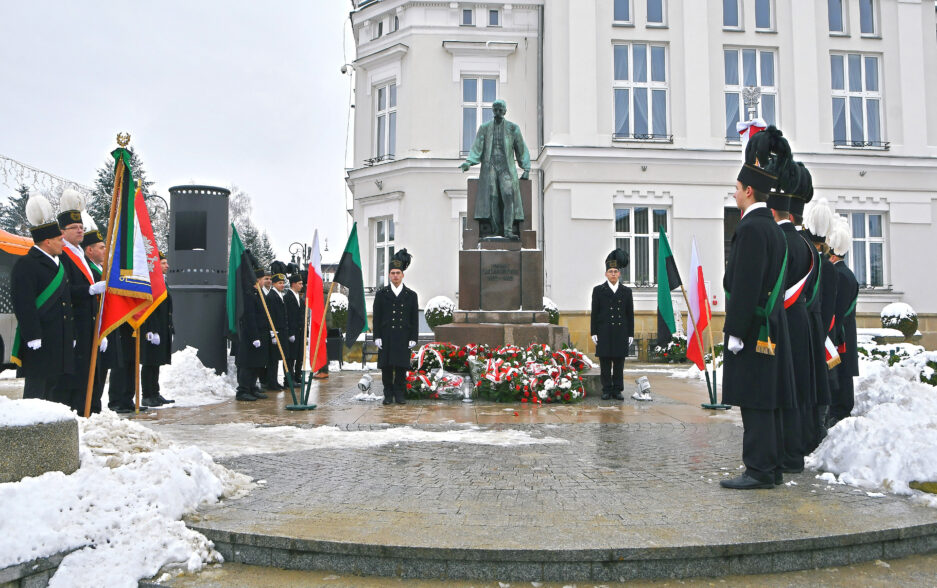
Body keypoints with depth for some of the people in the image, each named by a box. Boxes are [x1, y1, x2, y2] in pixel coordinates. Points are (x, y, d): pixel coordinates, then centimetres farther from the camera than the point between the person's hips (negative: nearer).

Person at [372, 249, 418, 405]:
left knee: (402, 366, 3)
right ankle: (388, 394, 12)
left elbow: (415, 319, 6)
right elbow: (376, 317, 4)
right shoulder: (381, 294, 6)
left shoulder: (411, 295, 7)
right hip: (386, 337, 0)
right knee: (386, 366, 2)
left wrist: (413, 338, -1)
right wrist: (377, 337, -3)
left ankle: (400, 394, 12)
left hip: (403, 338, 0)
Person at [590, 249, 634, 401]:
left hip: (621, 333, 1)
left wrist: (630, 334, 5)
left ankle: (617, 390, 11)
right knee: (605, 363, 1)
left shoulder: (626, 291, 10)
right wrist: (594, 333, -2)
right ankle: (607, 390, 9)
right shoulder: (598, 290, 5)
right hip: (604, 333, -1)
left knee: (619, 363, 4)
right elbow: (594, 313, 3)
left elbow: (630, 314, 10)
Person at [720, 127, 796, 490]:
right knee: (765, 401, 13)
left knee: (755, 401, -6)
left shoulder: (752, 228, -14)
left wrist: (735, 332, -18)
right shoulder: (772, 228, 17)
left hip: (753, 330, -10)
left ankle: (759, 469, -1)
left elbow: (745, 285, -20)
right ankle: (770, 467, 19)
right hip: (770, 327, 10)